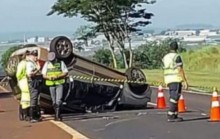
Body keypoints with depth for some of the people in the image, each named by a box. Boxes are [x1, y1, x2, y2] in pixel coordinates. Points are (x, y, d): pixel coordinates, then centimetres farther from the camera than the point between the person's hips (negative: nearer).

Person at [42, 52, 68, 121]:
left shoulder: (61, 63, -1)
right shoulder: (47, 64, 7)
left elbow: (66, 73, -3)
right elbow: (44, 75, 6)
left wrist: (58, 77, -18)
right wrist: (49, 77, -17)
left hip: (59, 84, -3)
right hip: (51, 84, 3)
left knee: (59, 100, -14)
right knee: (54, 101, 7)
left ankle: (57, 115, -13)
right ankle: (57, 114, 17)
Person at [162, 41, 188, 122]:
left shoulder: (165, 57, 11)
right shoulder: (177, 57, -11)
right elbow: (180, 70, -15)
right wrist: (185, 81, -13)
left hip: (169, 80, 8)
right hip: (176, 80, -8)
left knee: (173, 98, 12)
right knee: (174, 98, -7)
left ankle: (175, 115, 12)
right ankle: (170, 116, -10)